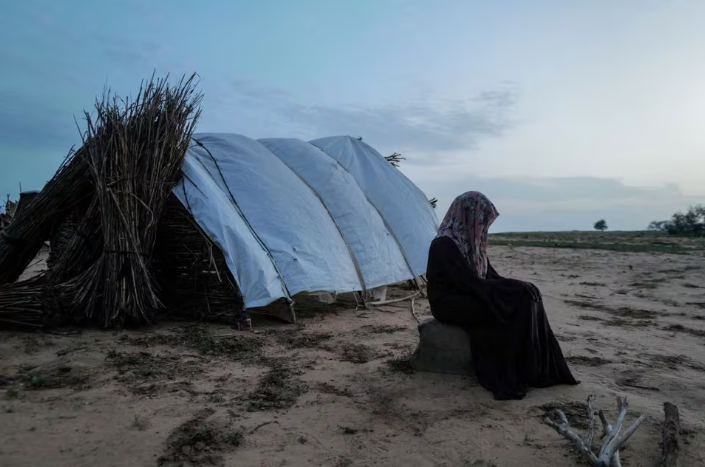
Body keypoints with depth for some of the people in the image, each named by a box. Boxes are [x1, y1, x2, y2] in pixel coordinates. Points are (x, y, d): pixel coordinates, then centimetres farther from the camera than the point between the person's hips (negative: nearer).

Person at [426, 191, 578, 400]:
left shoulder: (471, 240, 9)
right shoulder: (444, 244, -19)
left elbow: (490, 275, 10)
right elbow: (469, 281, -24)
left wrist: (515, 286, -8)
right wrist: (514, 288, -21)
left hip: (470, 297, 8)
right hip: (449, 303, -8)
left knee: (525, 297, -10)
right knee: (506, 310, -25)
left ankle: (538, 369, -8)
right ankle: (507, 376, -13)